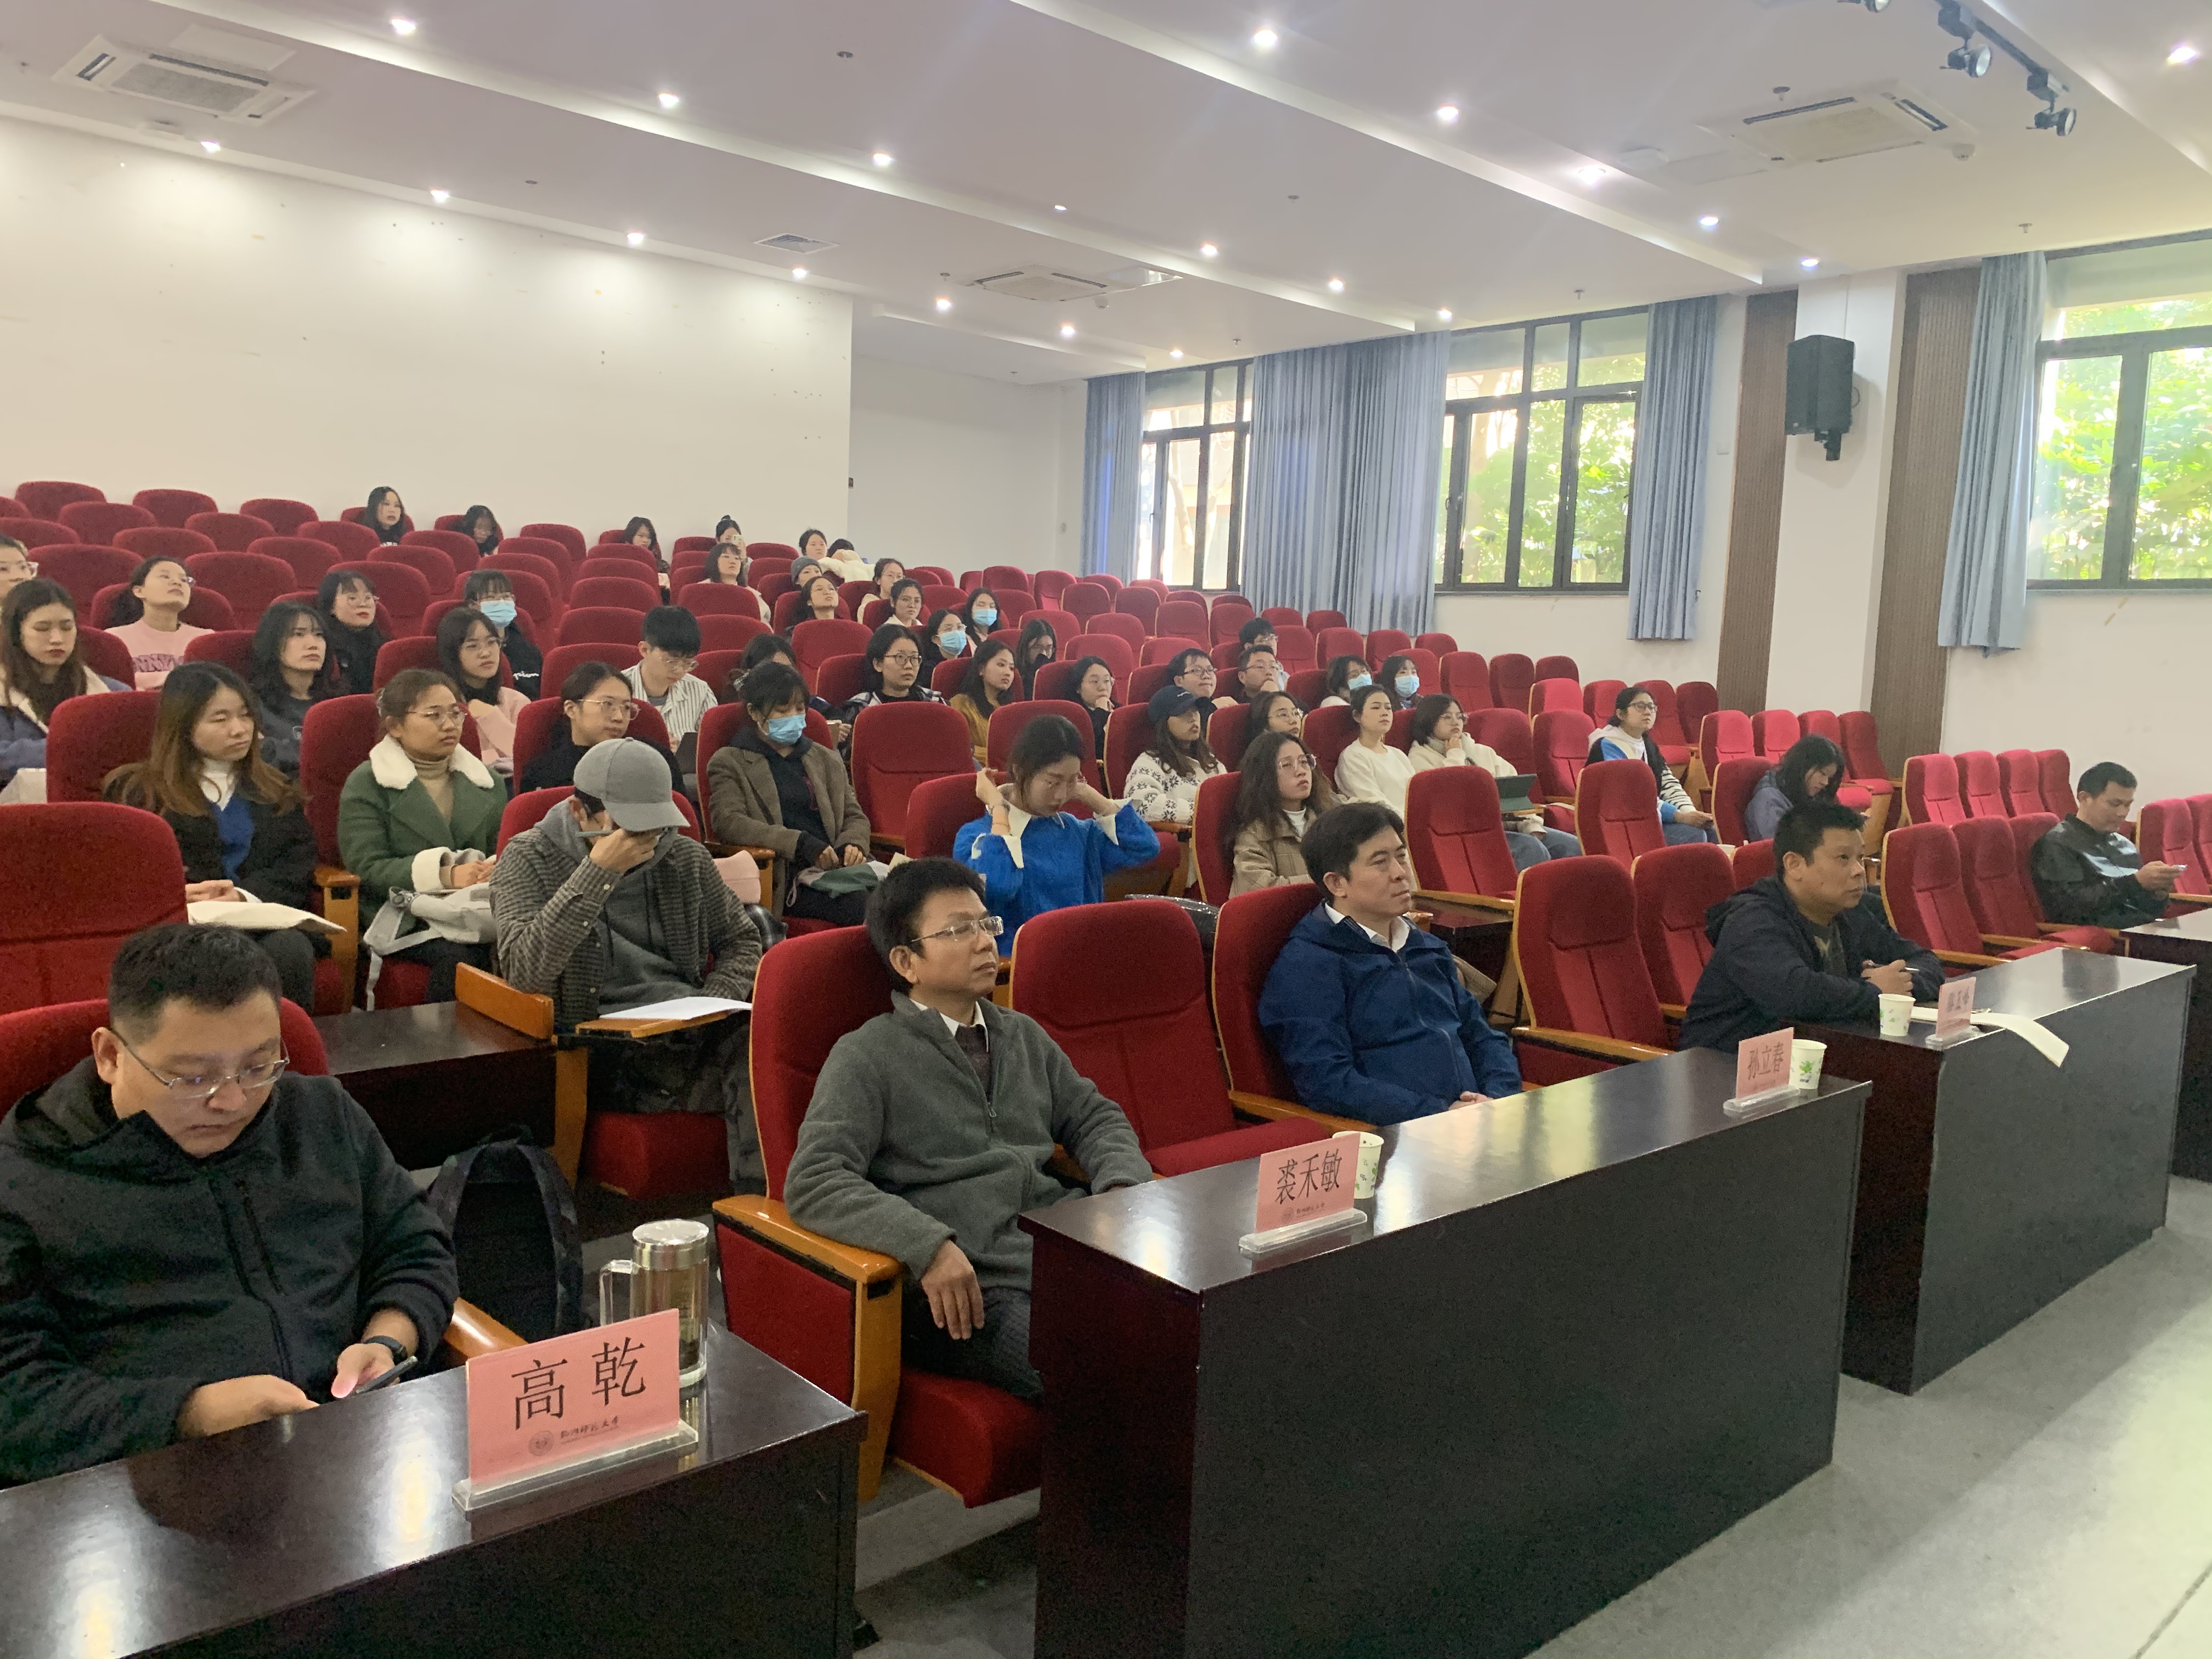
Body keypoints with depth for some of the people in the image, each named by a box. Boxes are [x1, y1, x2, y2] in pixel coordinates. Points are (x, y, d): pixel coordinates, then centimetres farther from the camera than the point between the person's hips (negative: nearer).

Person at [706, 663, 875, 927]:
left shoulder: (826, 759, 27)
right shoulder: (730, 762, 11)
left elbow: (854, 815, 28)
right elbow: (728, 823, -4)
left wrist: (854, 844, 2)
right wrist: (800, 843, -15)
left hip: (836, 864, 5)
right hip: (783, 874, -5)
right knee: (861, 905, -35)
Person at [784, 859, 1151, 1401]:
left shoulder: (1024, 1035, 22)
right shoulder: (867, 1057, 2)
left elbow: (1093, 1116, 27)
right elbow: (813, 1182, -9)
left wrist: (1123, 1186, 4)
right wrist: (928, 1245, -22)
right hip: (969, 1287, -6)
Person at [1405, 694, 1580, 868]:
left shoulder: (1483, 751, 25)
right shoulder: (1420, 758, 7)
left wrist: (1532, 825, -1)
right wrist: (1455, 756, 1)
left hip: (1506, 823, 7)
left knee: (1573, 846, -15)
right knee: (1532, 848, -32)